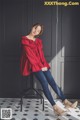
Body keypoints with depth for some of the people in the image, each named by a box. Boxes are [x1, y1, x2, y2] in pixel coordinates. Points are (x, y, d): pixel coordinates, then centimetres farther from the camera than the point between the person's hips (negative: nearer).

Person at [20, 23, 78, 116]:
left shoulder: (39, 41, 17)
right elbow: (30, 55, -11)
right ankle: (55, 106, -26)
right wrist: (40, 67, -13)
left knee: (51, 80, -14)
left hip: (41, 64, 6)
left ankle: (65, 102, -19)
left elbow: (41, 54, 14)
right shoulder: (25, 40, -4)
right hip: (32, 65, -6)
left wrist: (44, 65, -4)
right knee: (44, 82, -23)